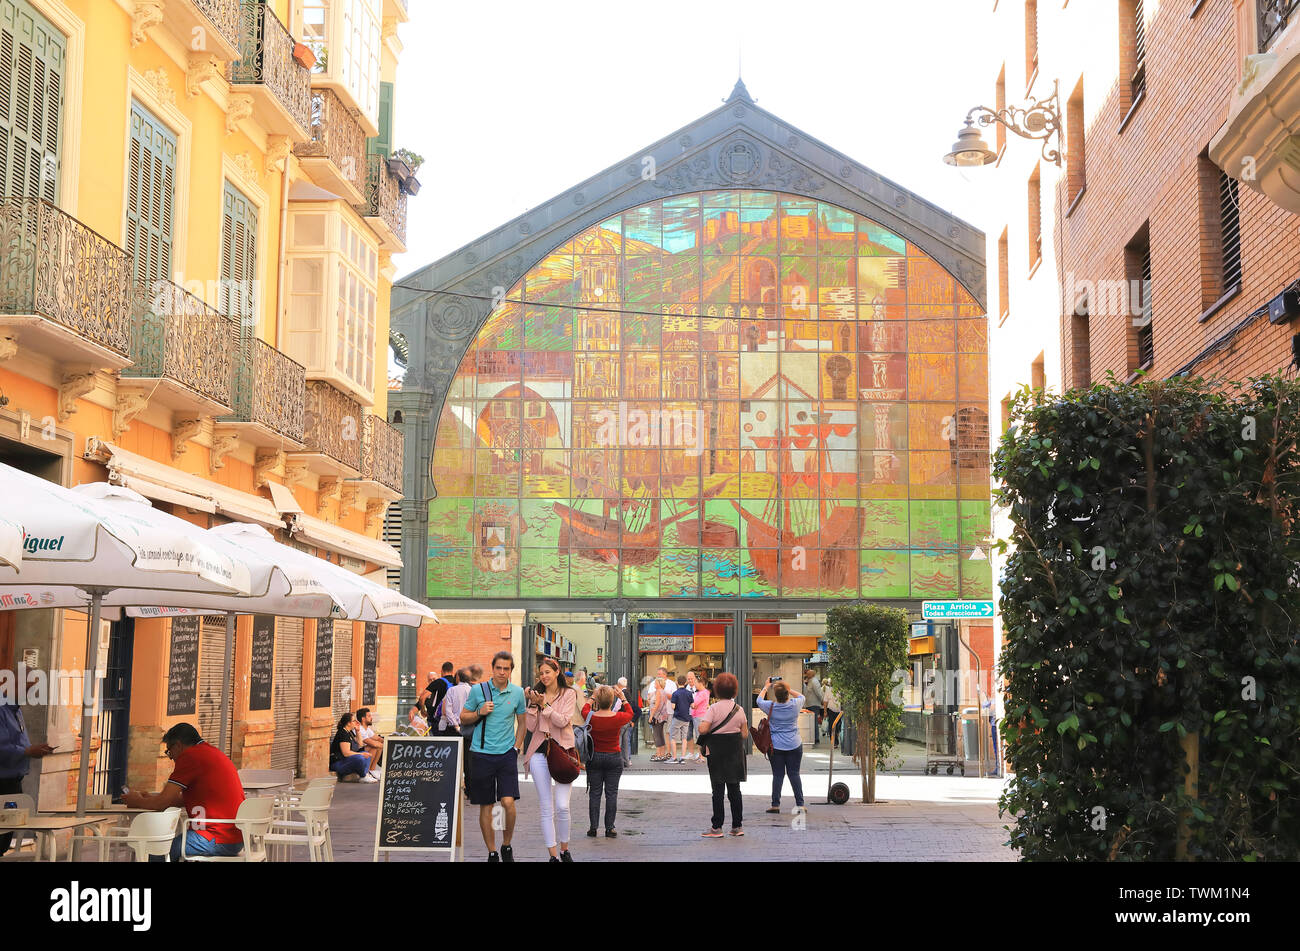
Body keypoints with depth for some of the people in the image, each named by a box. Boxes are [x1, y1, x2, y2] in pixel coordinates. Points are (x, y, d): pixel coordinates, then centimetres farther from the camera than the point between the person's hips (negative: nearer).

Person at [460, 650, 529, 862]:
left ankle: (507, 845, 8)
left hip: (507, 754, 0)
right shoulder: (478, 690, 0)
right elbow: (463, 718, 8)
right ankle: (492, 852, 14)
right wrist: (479, 712, -11)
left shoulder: (517, 692, 4)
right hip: (481, 754, 0)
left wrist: (516, 748, 7)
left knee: (508, 801, -13)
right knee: (485, 806, 3)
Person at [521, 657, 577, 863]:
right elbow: (531, 727, 3)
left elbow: (563, 721, -10)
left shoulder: (569, 694, 3)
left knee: (562, 807, -9)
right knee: (546, 809, 2)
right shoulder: (536, 695, 10)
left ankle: (564, 850, 12)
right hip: (540, 751, 3)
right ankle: (553, 855, 7)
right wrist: (532, 704, -9)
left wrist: (544, 704, -18)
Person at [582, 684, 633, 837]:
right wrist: (623, 698, 16)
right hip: (614, 758, -1)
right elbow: (630, 714, 10)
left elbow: (584, 711, 13)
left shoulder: (591, 717, -12)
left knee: (594, 793, 7)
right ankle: (609, 828, 5)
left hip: (594, 757, 1)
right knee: (611, 793, 5)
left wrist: (591, 699, 21)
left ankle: (593, 827, 7)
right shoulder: (618, 718, -13)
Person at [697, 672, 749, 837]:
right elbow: (745, 734, 5)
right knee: (735, 789, 10)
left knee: (718, 789, -2)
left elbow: (703, 729, -19)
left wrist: (700, 724, 3)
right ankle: (737, 826, 14)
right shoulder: (739, 709, 3)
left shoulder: (714, 708, -11)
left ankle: (716, 827, -1)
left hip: (717, 751, -4)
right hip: (735, 752, 4)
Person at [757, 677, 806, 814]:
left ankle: (775, 804, 5)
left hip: (776, 746, -1)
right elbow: (801, 696, 17)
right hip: (794, 746, 1)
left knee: (777, 775, 4)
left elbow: (759, 700, 13)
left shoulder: (771, 706, -9)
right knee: (794, 774, 5)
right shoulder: (795, 704, -7)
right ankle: (800, 804, 5)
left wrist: (766, 687, 24)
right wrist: (788, 689, 16)